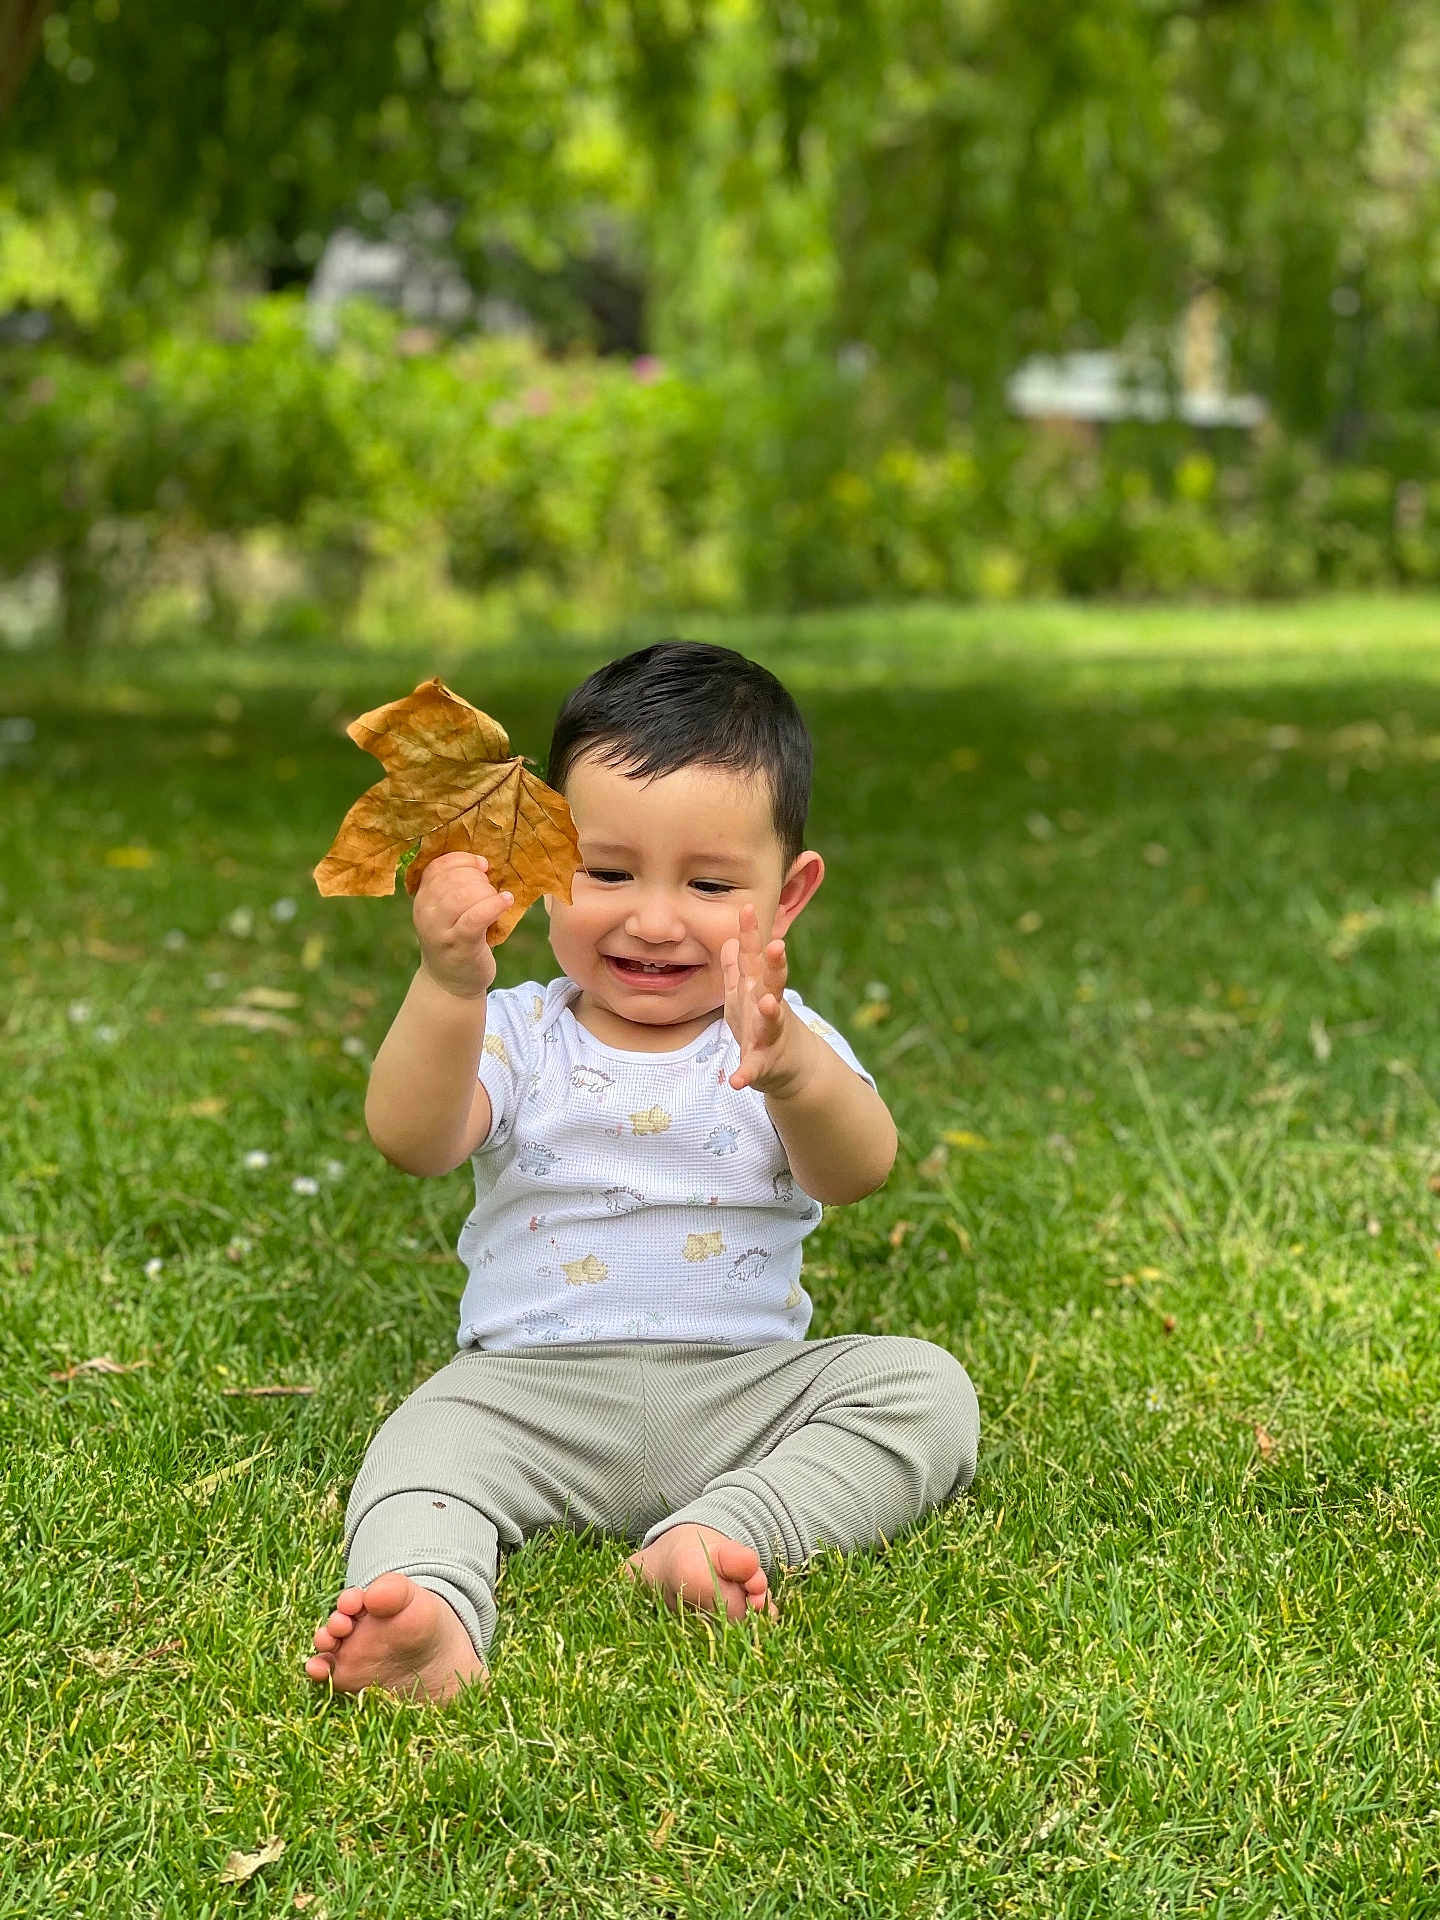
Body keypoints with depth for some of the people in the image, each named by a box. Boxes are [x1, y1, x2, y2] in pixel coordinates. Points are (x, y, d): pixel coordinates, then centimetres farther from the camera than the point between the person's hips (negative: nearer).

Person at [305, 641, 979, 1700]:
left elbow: (856, 1172, -18)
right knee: (430, 1439, -27)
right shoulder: (518, 1034, 4)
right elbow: (411, 1140, -15)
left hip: (748, 1387, 1)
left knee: (925, 1384, -18)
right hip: (537, 1389, -1)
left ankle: (714, 1537, -33)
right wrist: (448, 988, -34)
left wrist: (789, 1070, -41)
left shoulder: (784, 1037, 3)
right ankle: (434, 1615, -53)